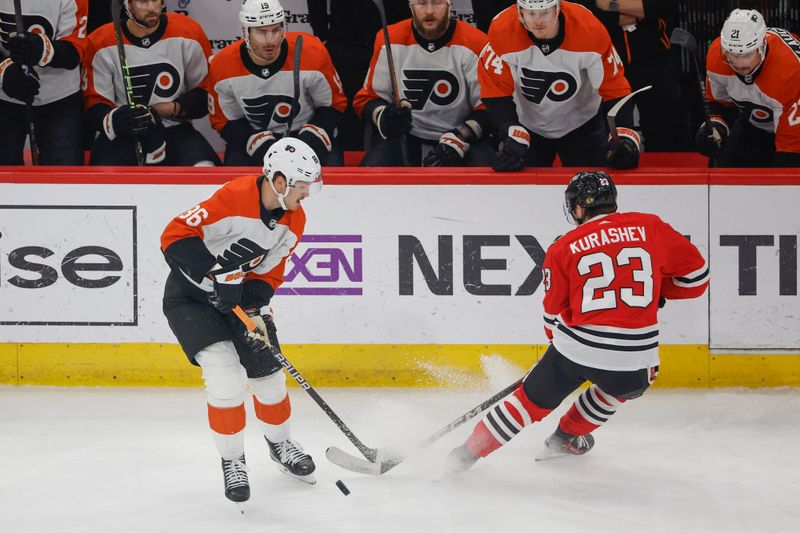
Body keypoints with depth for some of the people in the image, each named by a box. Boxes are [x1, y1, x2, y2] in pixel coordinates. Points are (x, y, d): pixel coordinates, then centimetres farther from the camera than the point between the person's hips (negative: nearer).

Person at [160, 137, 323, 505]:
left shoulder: (294, 220, -6)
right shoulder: (234, 198, -29)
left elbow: (268, 274, 2)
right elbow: (175, 236, -30)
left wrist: (255, 310, -14)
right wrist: (215, 275, -35)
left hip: (239, 294, 7)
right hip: (191, 295, -7)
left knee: (268, 373, 9)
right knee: (225, 375, -19)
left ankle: (280, 443, 38)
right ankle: (232, 460, 0)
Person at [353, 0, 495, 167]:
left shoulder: (474, 43, -9)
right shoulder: (390, 41, -3)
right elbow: (367, 98, 4)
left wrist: (459, 140, -20)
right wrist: (383, 117, -19)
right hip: (403, 138, 1)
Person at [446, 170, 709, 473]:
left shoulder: (564, 248, 3)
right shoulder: (650, 228, 3)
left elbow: (554, 311, 11)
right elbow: (695, 273, 7)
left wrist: (559, 342, 31)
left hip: (576, 348, 0)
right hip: (634, 357, 0)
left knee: (533, 399, 19)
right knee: (628, 385, 35)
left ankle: (471, 451, 26)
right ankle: (567, 437, 41)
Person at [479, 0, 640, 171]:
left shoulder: (590, 30, -28)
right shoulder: (502, 30, -27)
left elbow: (614, 87, -20)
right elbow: (496, 90, -20)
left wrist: (625, 137, -30)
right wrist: (512, 136, -31)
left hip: (582, 125, 0)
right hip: (527, 125, 0)